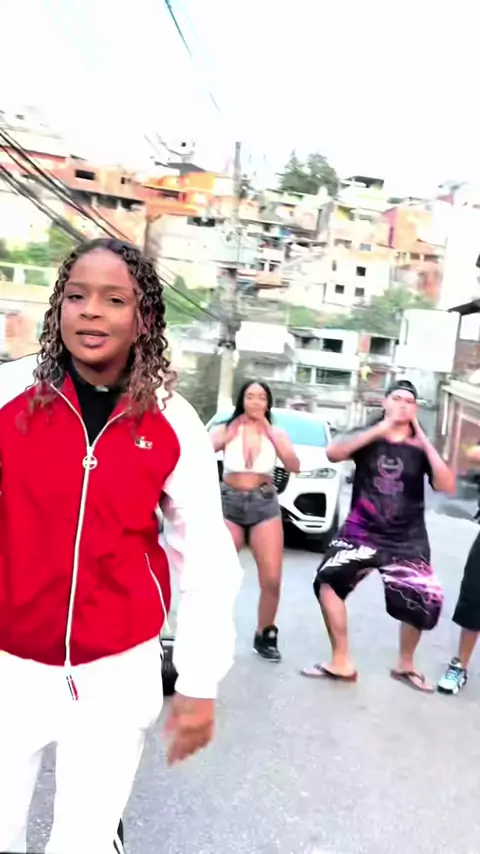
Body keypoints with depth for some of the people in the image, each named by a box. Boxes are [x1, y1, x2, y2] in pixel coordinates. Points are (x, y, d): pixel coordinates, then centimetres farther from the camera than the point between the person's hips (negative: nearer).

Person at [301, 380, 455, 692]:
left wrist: (424, 441, -14)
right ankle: (341, 662, 4)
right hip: (362, 532, 0)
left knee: (427, 601, -9)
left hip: (407, 540, 0)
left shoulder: (421, 448, 2)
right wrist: (379, 430, -23)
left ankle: (406, 664, 20)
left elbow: (447, 485, -12)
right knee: (329, 581, -12)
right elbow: (333, 454, -19)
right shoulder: (367, 437, 1)